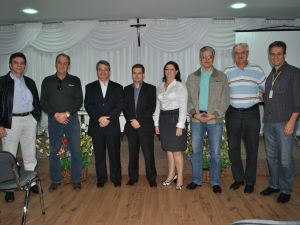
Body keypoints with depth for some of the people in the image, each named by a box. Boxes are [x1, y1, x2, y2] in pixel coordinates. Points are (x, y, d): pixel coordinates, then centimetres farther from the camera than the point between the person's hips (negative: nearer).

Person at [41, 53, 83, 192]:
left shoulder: (75, 81, 6)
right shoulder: (47, 81, 8)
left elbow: (79, 101, -1)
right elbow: (43, 102, 2)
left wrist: (67, 114, -13)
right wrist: (55, 114, -11)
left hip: (72, 119, -1)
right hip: (53, 120, 1)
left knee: (76, 151, 0)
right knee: (54, 152, 7)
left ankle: (76, 180, 13)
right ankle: (55, 180, 20)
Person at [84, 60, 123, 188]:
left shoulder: (117, 87, 8)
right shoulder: (90, 87, 9)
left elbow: (119, 106, -2)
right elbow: (88, 105, -2)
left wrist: (108, 118, -15)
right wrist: (99, 118, -16)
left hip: (113, 126, -1)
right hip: (96, 127, 1)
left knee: (114, 154, 4)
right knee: (99, 155, 8)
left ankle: (116, 178, 18)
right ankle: (101, 179, 22)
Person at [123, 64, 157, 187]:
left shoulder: (150, 88, 3)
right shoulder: (127, 89, 12)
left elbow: (151, 108, -6)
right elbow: (124, 108, 6)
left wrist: (139, 121, -13)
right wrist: (132, 121, -10)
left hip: (146, 126, -3)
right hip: (131, 127, 3)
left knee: (149, 154, -2)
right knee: (133, 154, 9)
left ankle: (151, 178, 11)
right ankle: (133, 177, 21)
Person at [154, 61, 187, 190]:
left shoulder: (180, 86, -5)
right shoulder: (160, 87, 12)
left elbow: (183, 107, -10)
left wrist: (180, 126, -15)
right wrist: (156, 123, 9)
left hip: (175, 118, -5)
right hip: (163, 119, 5)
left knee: (176, 150, -3)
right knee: (168, 149, 11)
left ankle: (180, 178, 9)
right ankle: (171, 174, 24)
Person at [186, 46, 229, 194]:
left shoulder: (221, 77, 5)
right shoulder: (192, 77, 10)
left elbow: (225, 100, 1)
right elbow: (188, 99, 7)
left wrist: (214, 115, -11)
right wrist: (194, 113, -8)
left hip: (215, 120, -1)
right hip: (196, 119, 2)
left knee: (215, 153, 3)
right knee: (196, 151, 7)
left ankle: (215, 182, 17)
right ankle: (196, 180, 21)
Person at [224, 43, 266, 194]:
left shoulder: (257, 70, 5)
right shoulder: (227, 72, 6)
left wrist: (259, 96, -2)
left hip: (251, 114, -1)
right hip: (233, 114, 1)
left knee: (252, 149, 5)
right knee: (233, 148, 7)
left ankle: (250, 181, 19)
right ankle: (238, 178, 24)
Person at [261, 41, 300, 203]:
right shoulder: (269, 75, 15)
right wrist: (261, 97, 3)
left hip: (285, 122, -5)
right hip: (269, 122, 6)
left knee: (285, 158, -1)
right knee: (271, 156, 12)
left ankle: (286, 189, 14)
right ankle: (274, 185, 26)